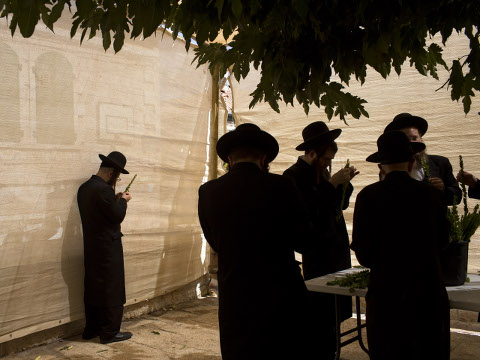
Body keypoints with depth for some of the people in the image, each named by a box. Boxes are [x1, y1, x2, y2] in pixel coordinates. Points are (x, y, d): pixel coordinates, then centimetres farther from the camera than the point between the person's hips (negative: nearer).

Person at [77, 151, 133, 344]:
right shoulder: (104, 190, -21)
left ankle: (91, 329, 27)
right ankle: (110, 332, 9)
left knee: (93, 288, 17)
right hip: (107, 248, -9)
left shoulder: (84, 188, 8)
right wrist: (123, 200, -3)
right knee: (112, 290, 2)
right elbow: (118, 216, -19)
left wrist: (115, 200, 9)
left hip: (91, 247, 9)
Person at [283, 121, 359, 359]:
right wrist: (332, 183, -21)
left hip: (338, 248, 8)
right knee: (321, 312, -2)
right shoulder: (294, 175, -13)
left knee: (336, 308, 13)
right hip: (318, 252, -8)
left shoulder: (322, 171, 11)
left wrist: (345, 183, 0)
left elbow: (341, 204, 17)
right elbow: (310, 210, -23)